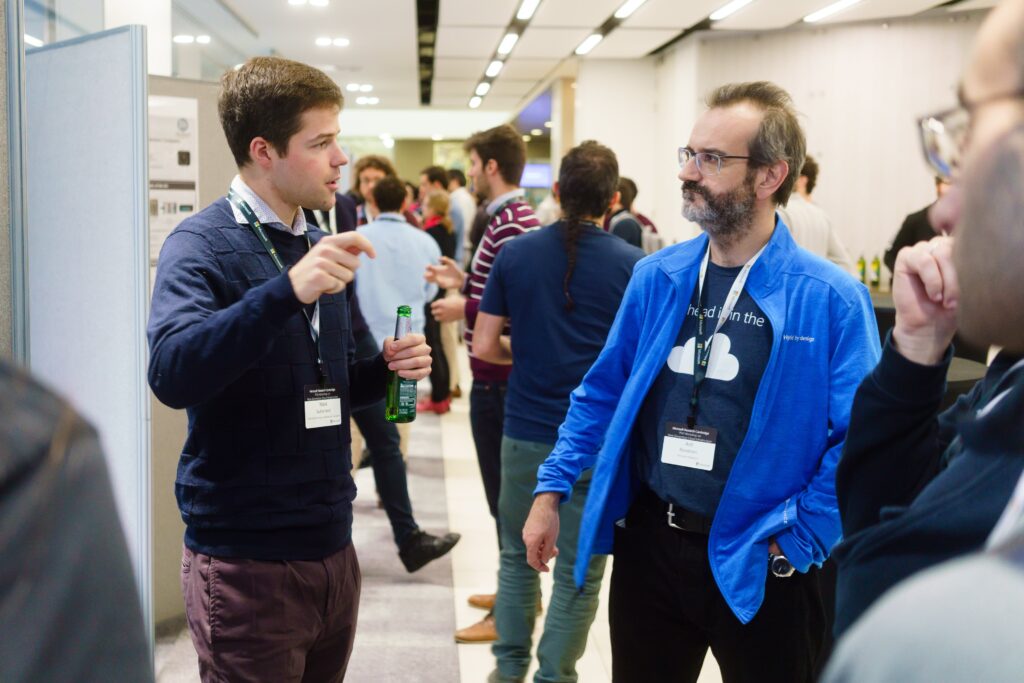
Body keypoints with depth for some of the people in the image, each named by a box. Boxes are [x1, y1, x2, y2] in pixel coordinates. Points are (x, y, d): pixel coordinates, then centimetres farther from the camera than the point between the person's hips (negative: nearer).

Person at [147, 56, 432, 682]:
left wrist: (387, 368, 0)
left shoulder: (319, 247, 11)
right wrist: (288, 290, -38)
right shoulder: (204, 244, -12)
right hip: (246, 560, -7)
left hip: (331, 550, 7)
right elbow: (172, 374, -29)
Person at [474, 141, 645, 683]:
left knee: (518, 555, 19)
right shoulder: (632, 265, -9)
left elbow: (484, 347, -2)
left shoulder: (515, 254, -2)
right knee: (578, 574, 9)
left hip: (526, 433, 3)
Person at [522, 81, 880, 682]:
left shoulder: (831, 301, -13)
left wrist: (797, 541, -15)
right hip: (647, 543, 4)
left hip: (756, 566, -4)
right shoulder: (656, 278, 2)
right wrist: (551, 492, 4)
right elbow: (603, 393, 9)